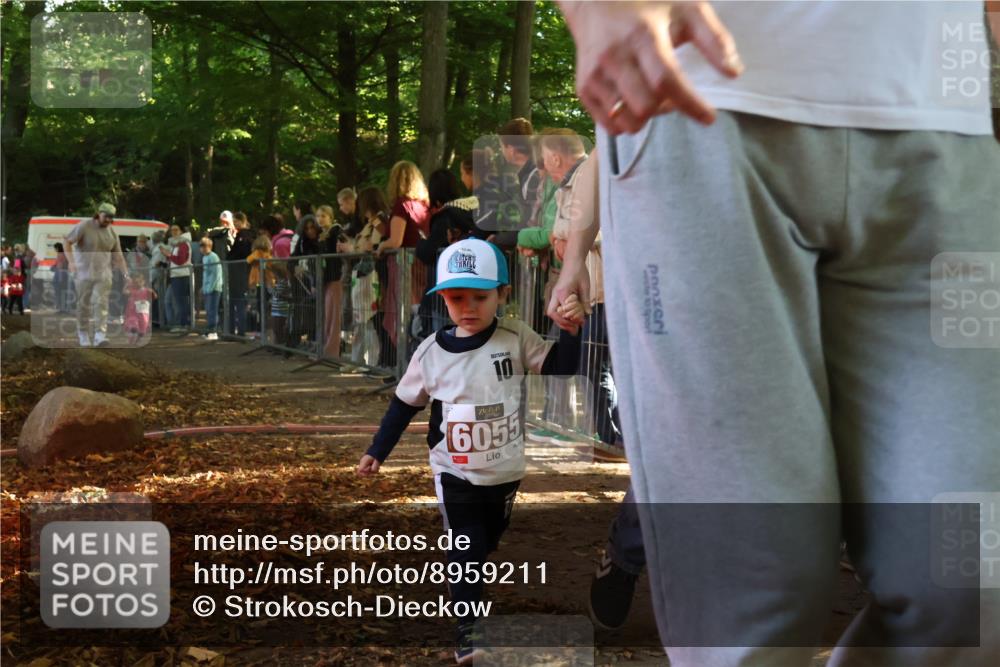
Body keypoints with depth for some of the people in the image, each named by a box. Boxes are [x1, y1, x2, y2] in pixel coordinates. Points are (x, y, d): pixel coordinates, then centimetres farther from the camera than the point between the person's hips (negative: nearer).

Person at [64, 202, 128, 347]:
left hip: (103, 274, 2)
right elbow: (67, 241, -9)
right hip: (84, 272, -2)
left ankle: (100, 334, -17)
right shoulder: (84, 226, -7)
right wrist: (71, 261, -22)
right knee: (83, 305, 3)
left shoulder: (112, 233, 7)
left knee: (101, 302, -11)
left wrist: (126, 273, 2)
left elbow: (118, 256, 11)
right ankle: (83, 335, 15)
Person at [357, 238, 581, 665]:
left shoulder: (516, 338, -10)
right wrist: (377, 451, 5)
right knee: (466, 550, -5)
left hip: (508, 473, 2)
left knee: (488, 546, 19)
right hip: (456, 476, -1)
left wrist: (570, 330, -28)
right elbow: (405, 404, 3)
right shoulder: (431, 352, -9)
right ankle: (468, 628, 5)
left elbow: (560, 369, -12)